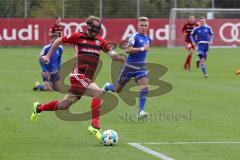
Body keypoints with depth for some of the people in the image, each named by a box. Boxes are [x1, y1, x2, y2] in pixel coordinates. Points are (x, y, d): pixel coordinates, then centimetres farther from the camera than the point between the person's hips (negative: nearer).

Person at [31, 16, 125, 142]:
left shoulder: (100, 41, 12)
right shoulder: (78, 37, -2)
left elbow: (112, 54, 13)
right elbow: (59, 41, 9)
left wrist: (125, 59, -2)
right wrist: (48, 55, 8)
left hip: (87, 78, 6)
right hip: (79, 76, -6)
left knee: (64, 105, 12)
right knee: (98, 93, -25)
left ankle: (38, 108, 34)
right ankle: (95, 126, -26)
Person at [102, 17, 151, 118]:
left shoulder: (148, 39, 10)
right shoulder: (135, 36, -15)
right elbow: (128, 49, -26)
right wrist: (142, 49, -27)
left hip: (141, 67, 5)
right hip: (130, 66, -5)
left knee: (145, 88, -16)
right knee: (117, 90, 7)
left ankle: (141, 111, -10)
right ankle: (107, 87, 42)